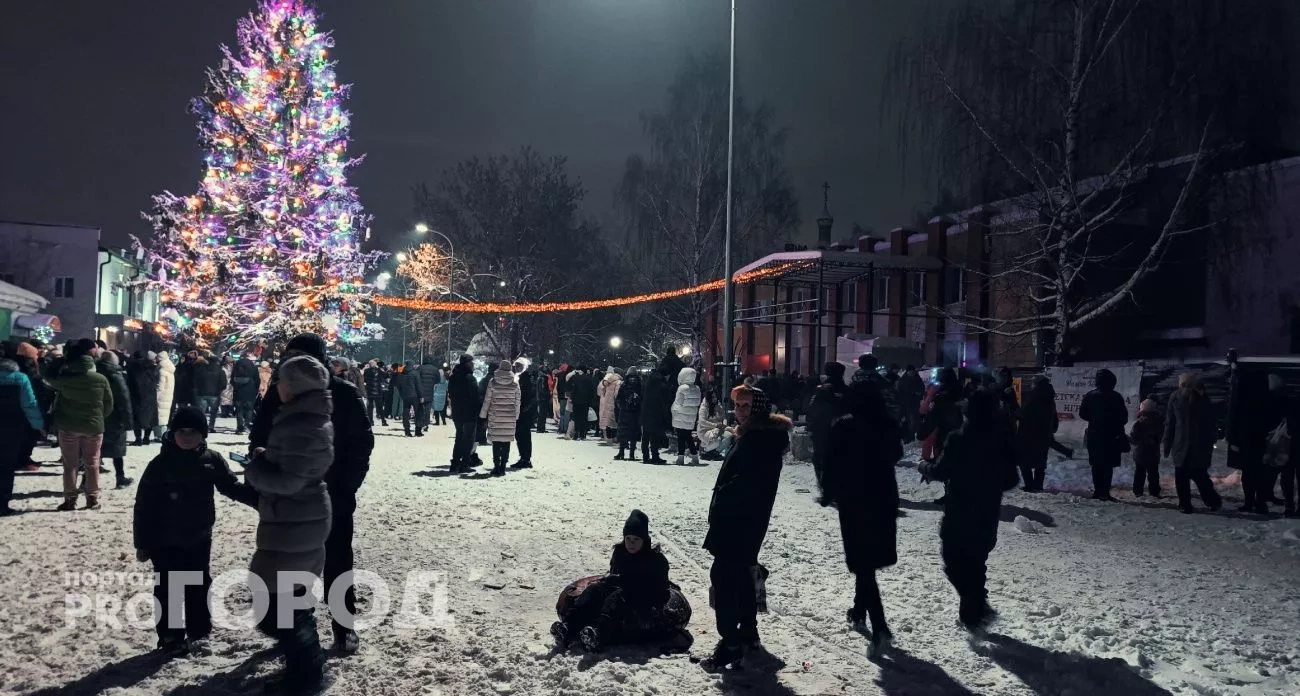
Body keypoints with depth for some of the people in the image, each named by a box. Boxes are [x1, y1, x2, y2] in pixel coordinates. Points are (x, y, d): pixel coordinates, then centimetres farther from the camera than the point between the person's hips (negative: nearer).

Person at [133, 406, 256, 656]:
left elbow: (232, 487, 2)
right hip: (165, 542, -3)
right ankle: (171, 637, 16)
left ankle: (199, 630, 32)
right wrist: (142, 543, -7)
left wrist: (258, 497, -15)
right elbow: (144, 505, -8)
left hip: (199, 539, 3)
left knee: (200, 586, 15)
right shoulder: (160, 465, -13)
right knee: (168, 590, 4)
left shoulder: (212, 460, -6)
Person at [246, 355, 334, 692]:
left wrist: (253, 469, -11)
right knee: (292, 594, 22)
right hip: (305, 518, 11)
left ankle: (306, 672, 7)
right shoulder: (312, 418, 9)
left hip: (294, 523, -11)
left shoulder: (301, 426, -24)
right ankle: (307, 663, 35)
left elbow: (289, 480, -26)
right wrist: (266, 459, 5)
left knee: (276, 602, -2)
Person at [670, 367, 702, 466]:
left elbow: (677, 404, -11)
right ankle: (695, 457, 11)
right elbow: (698, 403, 5)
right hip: (692, 418, 6)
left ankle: (681, 457, 2)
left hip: (680, 419, -6)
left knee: (681, 439, 1)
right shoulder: (697, 388, 3)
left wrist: (674, 413, 0)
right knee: (689, 438, 14)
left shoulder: (682, 388, -14)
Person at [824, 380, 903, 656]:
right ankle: (859, 611, 33)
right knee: (869, 559, 21)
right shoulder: (889, 426, 1)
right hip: (884, 498, 5)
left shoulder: (844, 427, -10)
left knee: (862, 563, -4)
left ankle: (880, 627, -14)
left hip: (854, 499, -5)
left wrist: (829, 493, 2)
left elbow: (832, 464, -9)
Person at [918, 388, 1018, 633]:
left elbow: (941, 471, -10)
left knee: (953, 560, 6)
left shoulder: (958, 439, -17)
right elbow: (1010, 480, 5)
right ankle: (973, 611, 25)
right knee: (976, 562, 19)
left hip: (958, 514, -5)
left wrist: (924, 466, 10)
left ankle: (976, 607, -10)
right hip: (988, 515, 5)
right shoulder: (1004, 440, -2)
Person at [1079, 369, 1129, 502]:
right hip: (1112, 437, -3)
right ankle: (1104, 491, -7)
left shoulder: (1090, 396, 0)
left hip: (1094, 436, 3)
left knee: (1096, 465, 11)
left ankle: (1098, 491, 11)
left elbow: (1082, 413, 3)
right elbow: (1124, 417, -6)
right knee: (1108, 465, -1)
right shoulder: (1116, 397, -9)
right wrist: (1116, 424, 13)